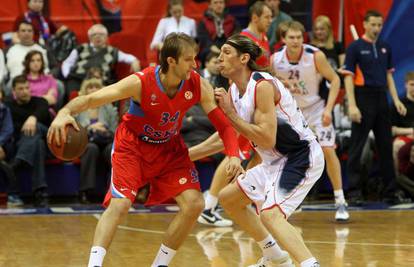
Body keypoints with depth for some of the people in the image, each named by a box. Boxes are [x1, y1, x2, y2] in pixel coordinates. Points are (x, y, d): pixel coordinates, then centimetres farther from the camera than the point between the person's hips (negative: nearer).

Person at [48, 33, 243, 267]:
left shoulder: (199, 86, -20)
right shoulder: (140, 83, -30)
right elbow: (90, 99, -31)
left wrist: (234, 155, -30)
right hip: (132, 146, -4)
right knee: (120, 204, -22)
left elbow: (224, 124, -12)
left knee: (194, 204, -8)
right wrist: (65, 112, -51)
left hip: (169, 147, 4)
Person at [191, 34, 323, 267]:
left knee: (270, 214, -29)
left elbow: (267, 139, -27)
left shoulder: (263, 85, -21)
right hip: (277, 160, 10)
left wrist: (231, 114, -22)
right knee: (228, 199, 21)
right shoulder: (234, 91, 6)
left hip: (302, 157, -10)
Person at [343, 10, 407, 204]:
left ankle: (390, 191, 15)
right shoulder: (355, 47, -5)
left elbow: (388, 75, 17)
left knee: (386, 146, 9)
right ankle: (354, 192, 1)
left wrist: (396, 100, 6)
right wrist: (352, 105, -17)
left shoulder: (385, 48, 12)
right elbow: (348, 77, -8)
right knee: (357, 147, -3)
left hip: (381, 99, 6)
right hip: (363, 99, -6)